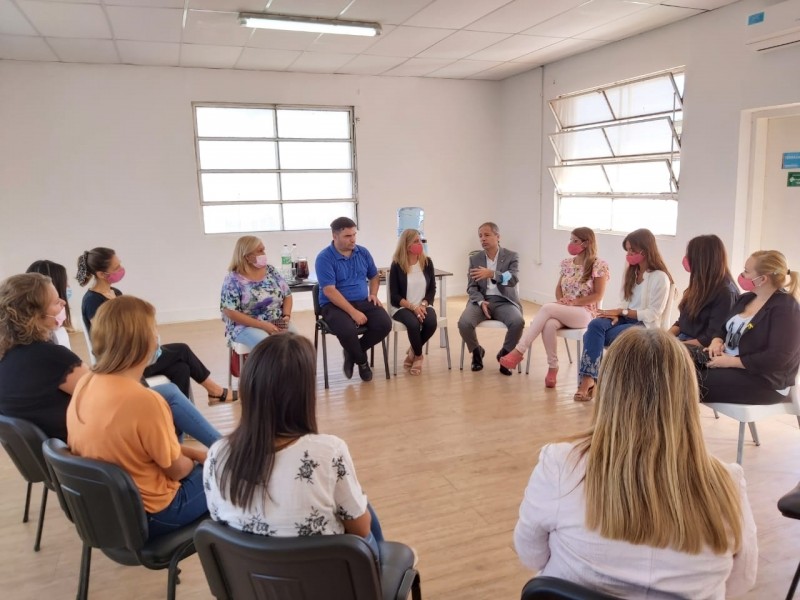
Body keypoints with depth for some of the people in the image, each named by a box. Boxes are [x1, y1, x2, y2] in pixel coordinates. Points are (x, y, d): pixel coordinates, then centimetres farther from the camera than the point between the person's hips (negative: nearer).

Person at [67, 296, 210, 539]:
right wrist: (197, 460, 4)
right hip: (148, 515, -7)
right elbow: (177, 470, -19)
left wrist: (192, 452, 4)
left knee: (193, 460, 25)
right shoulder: (144, 400, -32)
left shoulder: (85, 383, -8)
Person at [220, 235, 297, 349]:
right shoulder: (233, 279, -7)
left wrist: (286, 316, -8)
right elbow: (230, 312, -13)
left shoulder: (271, 271, 8)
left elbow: (287, 295, 13)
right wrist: (263, 325, -19)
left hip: (277, 322, 4)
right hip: (246, 326, -4)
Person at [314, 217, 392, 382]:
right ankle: (362, 361, 0)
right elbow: (329, 291, -18)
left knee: (385, 324, -21)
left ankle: (353, 353, 5)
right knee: (347, 330, -35)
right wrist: (353, 312, -25)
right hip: (335, 305, -5)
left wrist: (373, 294, 1)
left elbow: (375, 276, 23)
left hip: (363, 302, 5)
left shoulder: (363, 252, 8)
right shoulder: (324, 258, -11)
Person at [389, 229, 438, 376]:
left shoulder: (427, 262, 2)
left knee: (431, 322, -29)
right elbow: (394, 296, -8)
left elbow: (432, 289, 5)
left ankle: (412, 352, -1)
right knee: (413, 323, -34)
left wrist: (423, 304, -13)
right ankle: (418, 356, -4)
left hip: (422, 306, 3)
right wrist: (412, 307, -20)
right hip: (402, 307, -3)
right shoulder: (397, 265, -7)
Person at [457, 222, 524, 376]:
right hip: (481, 300, 2)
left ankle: (504, 354, -3)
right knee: (464, 323, -28)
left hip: (504, 301, -1)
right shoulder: (475, 259, 10)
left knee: (518, 323, -33)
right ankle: (477, 351, 4)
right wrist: (481, 302, -16)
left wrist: (491, 274, -33)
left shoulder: (511, 256, 2)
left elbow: (513, 280, -15)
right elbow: (471, 287, 5)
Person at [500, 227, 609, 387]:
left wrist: (573, 302, -14)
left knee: (547, 308, -32)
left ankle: (519, 351, -33)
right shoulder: (567, 263, 13)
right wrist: (561, 302, -4)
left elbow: (598, 295, -6)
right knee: (549, 324, -33)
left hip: (585, 313, -5)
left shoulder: (599, 266, -4)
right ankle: (553, 367, -21)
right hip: (563, 312, 5)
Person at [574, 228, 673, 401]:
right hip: (626, 318, 7)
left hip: (644, 325, -6)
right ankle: (588, 378, -36)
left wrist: (621, 312, -15)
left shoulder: (660, 277, -8)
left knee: (594, 336, -28)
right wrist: (617, 314, -7)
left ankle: (589, 378, -20)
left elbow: (652, 314, -13)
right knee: (595, 325, -27)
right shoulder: (633, 272, 15)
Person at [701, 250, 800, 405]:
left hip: (764, 380, -8)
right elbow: (724, 328, 19)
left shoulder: (785, 309, -15)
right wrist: (717, 341, -5)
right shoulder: (747, 298, 11)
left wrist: (731, 361, -22)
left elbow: (777, 358, -24)